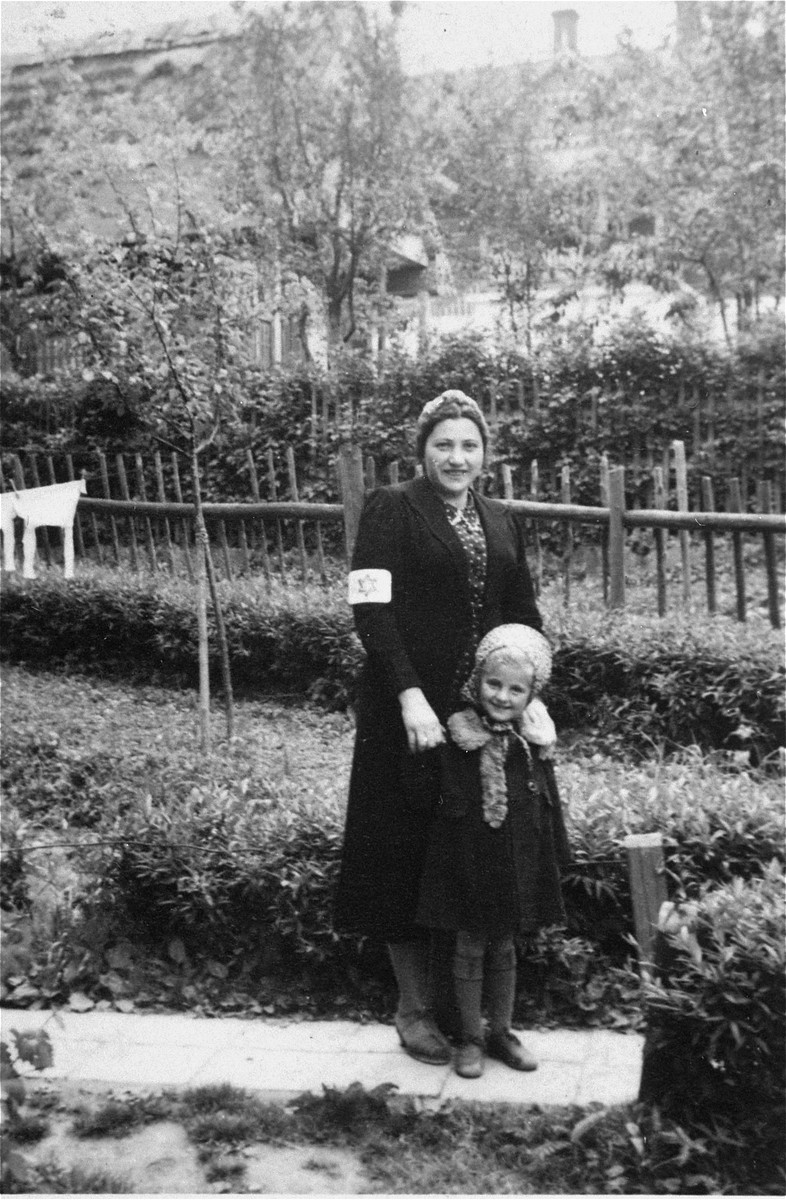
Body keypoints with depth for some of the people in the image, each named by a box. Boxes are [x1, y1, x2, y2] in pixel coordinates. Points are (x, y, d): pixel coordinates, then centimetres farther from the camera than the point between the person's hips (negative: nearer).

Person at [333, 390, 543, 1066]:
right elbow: (371, 609, -12)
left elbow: (525, 617, 15)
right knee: (409, 856, 4)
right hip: (410, 712, -5)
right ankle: (415, 1008, 20)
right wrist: (410, 697, -19)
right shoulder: (391, 509, -4)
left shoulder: (504, 522, 13)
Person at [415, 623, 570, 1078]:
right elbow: (452, 805, -11)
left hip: (520, 859, 3)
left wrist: (558, 854, 8)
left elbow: (550, 801, 6)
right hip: (469, 858, -3)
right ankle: (472, 1036, 25)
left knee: (505, 948, 17)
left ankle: (502, 1031, 32)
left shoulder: (535, 741, -2)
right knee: (470, 948, 10)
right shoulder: (459, 738, -13)